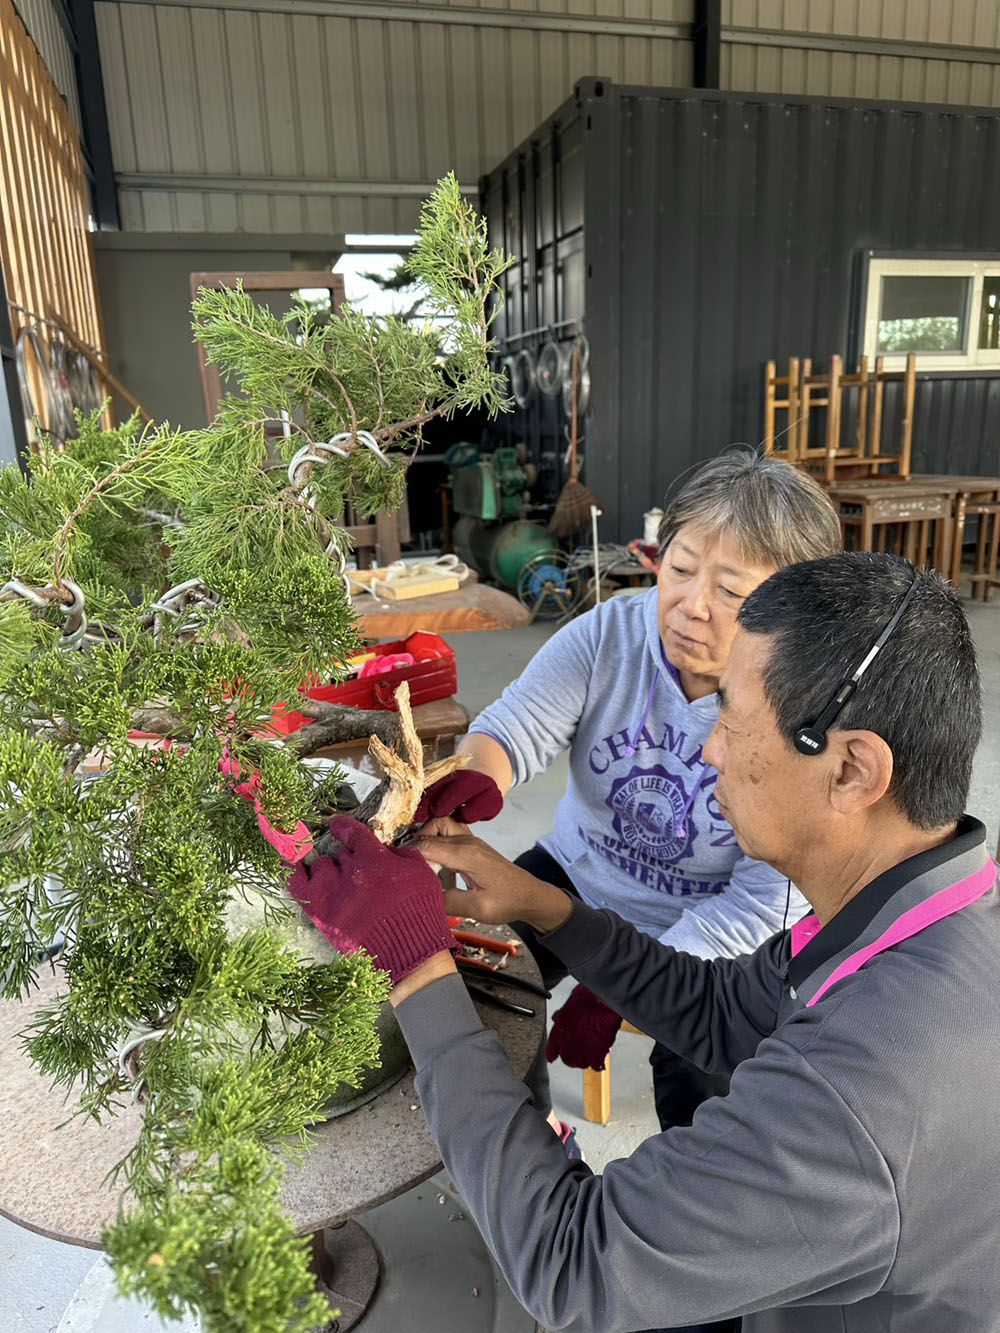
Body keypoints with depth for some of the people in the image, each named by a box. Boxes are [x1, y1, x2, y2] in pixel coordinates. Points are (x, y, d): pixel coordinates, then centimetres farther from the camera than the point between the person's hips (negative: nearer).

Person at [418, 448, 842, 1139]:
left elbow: (764, 902, -22)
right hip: (580, 875, 3)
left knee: (701, 1086, -21)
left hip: (712, 935, -3)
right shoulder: (609, 634, -16)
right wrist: (470, 778, -48)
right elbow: (514, 727, -23)